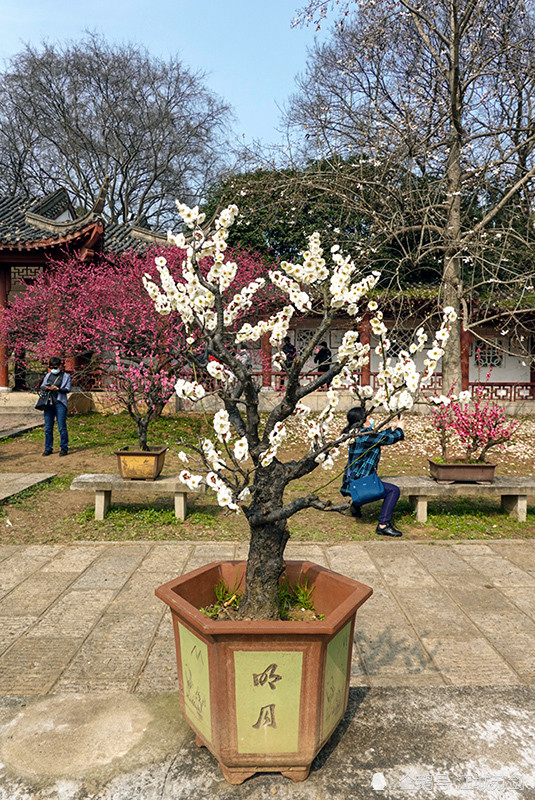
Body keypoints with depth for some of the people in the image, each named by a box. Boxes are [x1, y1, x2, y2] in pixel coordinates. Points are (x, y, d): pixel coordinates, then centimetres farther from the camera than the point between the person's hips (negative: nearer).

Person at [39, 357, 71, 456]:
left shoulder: (66, 376, 6)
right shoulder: (48, 375, 19)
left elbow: (68, 389, -3)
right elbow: (41, 386, 17)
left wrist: (57, 389, -19)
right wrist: (46, 387, -6)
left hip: (60, 403, -4)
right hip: (48, 403, 4)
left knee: (62, 427, -5)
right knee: (48, 428, 6)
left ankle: (64, 448, 5)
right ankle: (48, 448, 15)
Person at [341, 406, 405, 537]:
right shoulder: (366, 436, -20)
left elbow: (379, 436, 27)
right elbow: (391, 438, -12)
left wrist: (392, 428, 25)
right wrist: (399, 428, 7)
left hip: (352, 481, 11)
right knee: (393, 490, -16)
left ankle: (355, 505, 47)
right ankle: (383, 525, -17)